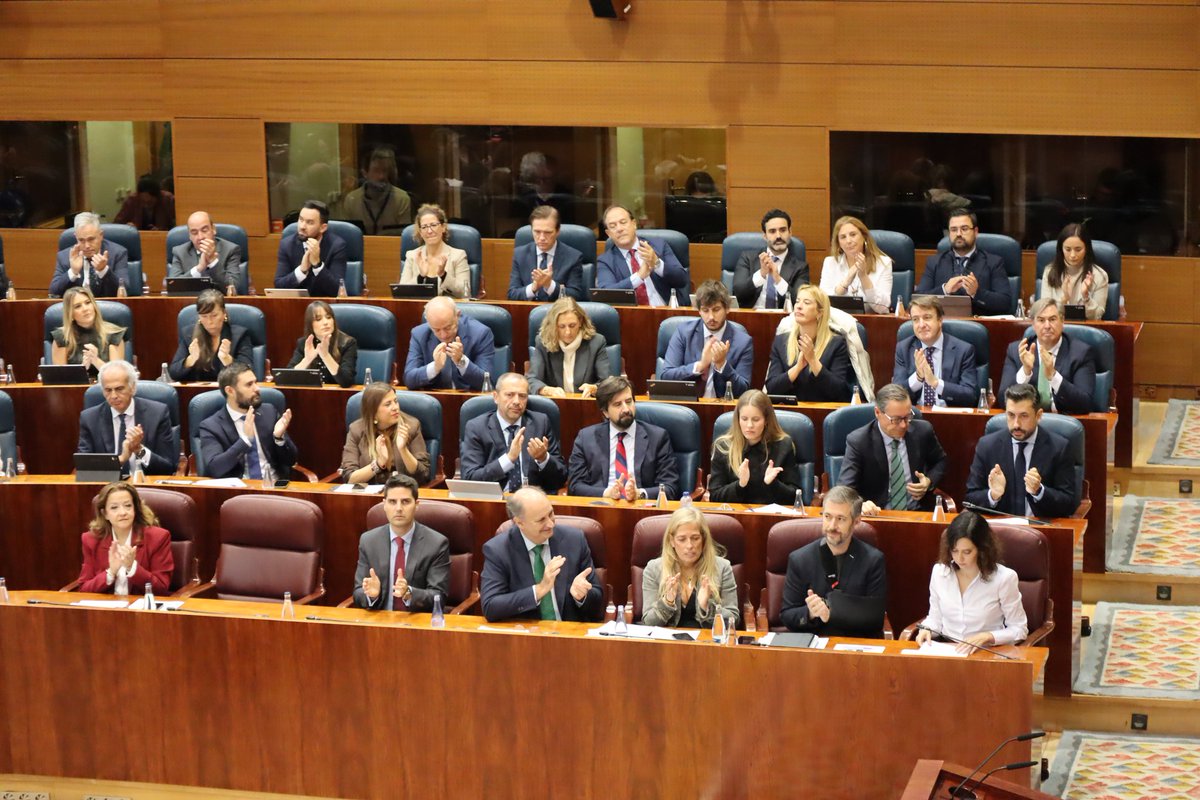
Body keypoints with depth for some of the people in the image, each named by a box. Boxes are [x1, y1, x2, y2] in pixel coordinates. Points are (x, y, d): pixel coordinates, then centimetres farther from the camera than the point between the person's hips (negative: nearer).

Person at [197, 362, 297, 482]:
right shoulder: (211, 427, -2)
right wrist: (245, 439, -20)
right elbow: (214, 469, -15)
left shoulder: (269, 412, 9)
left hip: (276, 486, 2)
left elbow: (290, 460, 10)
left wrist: (279, 437, -9)